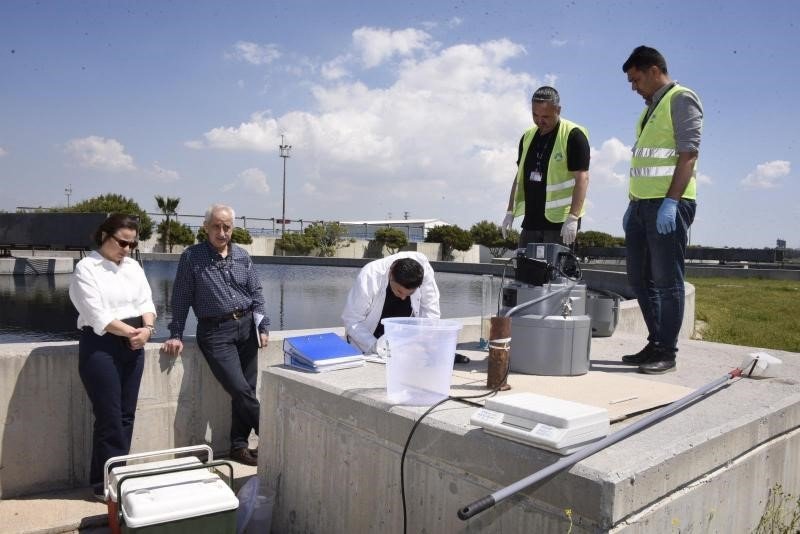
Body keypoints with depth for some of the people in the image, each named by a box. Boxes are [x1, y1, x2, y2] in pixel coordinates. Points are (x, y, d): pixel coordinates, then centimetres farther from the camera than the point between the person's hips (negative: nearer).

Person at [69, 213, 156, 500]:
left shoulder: (133, 267, 11)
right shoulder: (86, 268, -7)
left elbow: (146, 303, 5)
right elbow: (98, 317, -15)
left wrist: (147, 329, -13)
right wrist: (132, 332, -16)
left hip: (133, 345, 6)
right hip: (101, 347, -6)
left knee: (126, 415, 10)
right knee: (109, 417, -2)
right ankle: (105, 483, 11)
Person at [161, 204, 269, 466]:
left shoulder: (242, 256, 8)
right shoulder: (191, 257, -2)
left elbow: (256, 294, 12)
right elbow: (181, 299, 0)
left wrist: (263, 326, 5)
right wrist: (176, 334, -2)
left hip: (246, 326, 4)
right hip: (215, 331, -4)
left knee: (246, 390, 5)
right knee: (240, 389, -12)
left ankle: (239, 446, 19)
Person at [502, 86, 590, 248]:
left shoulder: (573, 135, -8)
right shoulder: (528, 137, 13)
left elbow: (582, 178, -14)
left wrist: (573, 218, -22)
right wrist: (510, 213, 13)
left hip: (560, 221, -7)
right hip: (531, 221, 7)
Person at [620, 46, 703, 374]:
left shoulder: (681, 99, -2)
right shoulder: (649, 109, 22)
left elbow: (689, 154, -13)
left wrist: (671, 201, -21)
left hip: (669, 203, -9)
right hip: (642, 203, 9)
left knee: (666, 280, -4)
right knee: (640, 279, 10)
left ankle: (667, 352, 4)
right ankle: (656, 344, 20)